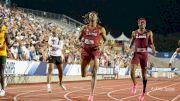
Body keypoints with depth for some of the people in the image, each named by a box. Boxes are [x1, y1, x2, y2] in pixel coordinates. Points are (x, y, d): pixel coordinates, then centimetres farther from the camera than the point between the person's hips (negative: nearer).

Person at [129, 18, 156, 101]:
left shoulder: (149, 33, 2)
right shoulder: (134, 33, 5)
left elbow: (151, 43, 4)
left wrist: (153, 49, -16)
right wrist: (129, 48, -2)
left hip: (144, 54, 0)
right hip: (136, 53, 0)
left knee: (144, 74, 5)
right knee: (132, 70, -21)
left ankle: (144, 91, 19)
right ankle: (134, 84, 6)